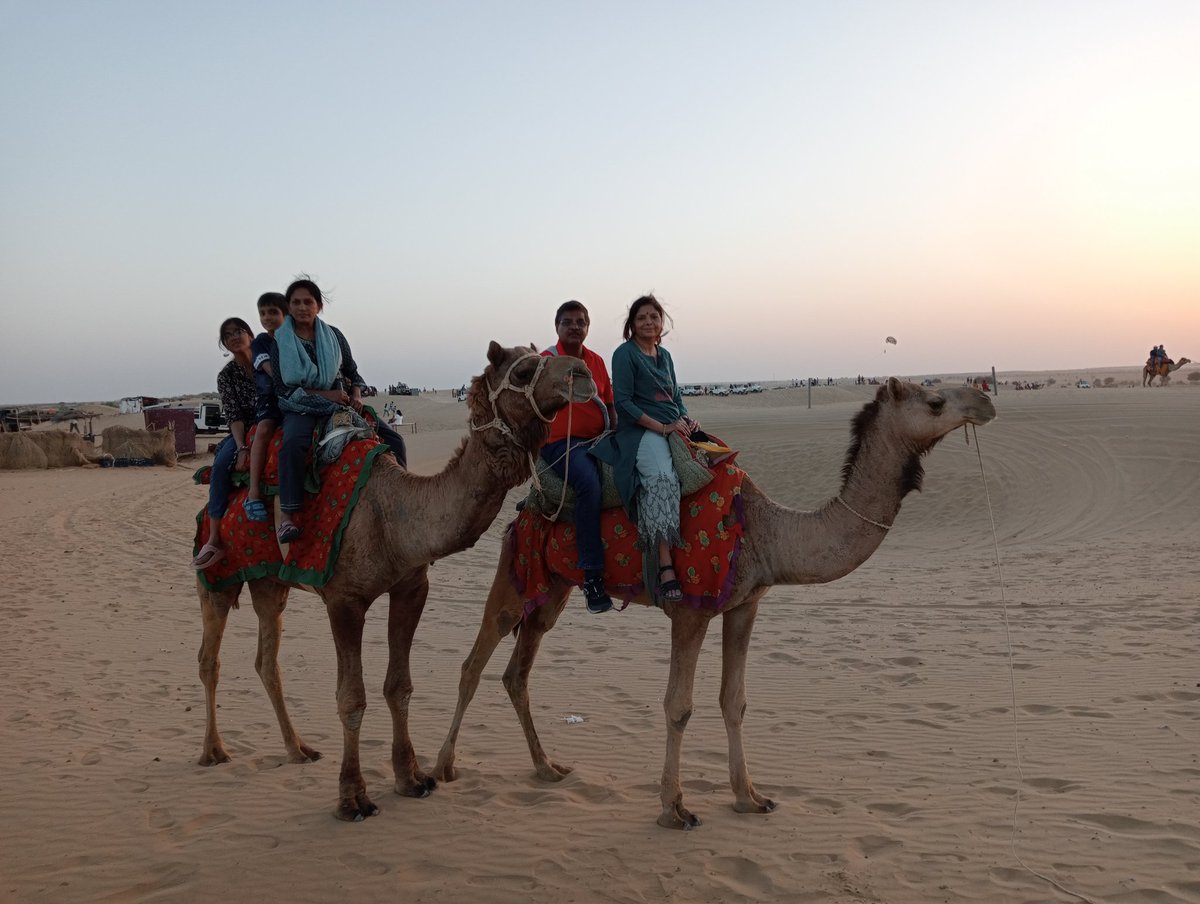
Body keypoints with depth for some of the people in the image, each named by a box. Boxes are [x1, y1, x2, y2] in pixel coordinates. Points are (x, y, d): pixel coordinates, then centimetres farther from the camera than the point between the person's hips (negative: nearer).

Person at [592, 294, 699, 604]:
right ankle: (665, 568, -42)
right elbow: (623, 401, -9)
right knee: (662, 476, -34)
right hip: (639, 431, -8)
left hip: (672, 428, 8)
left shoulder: (664, 355, 22)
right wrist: (662, 427, -14)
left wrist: (686, 420, 3)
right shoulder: (624, 354, 0)